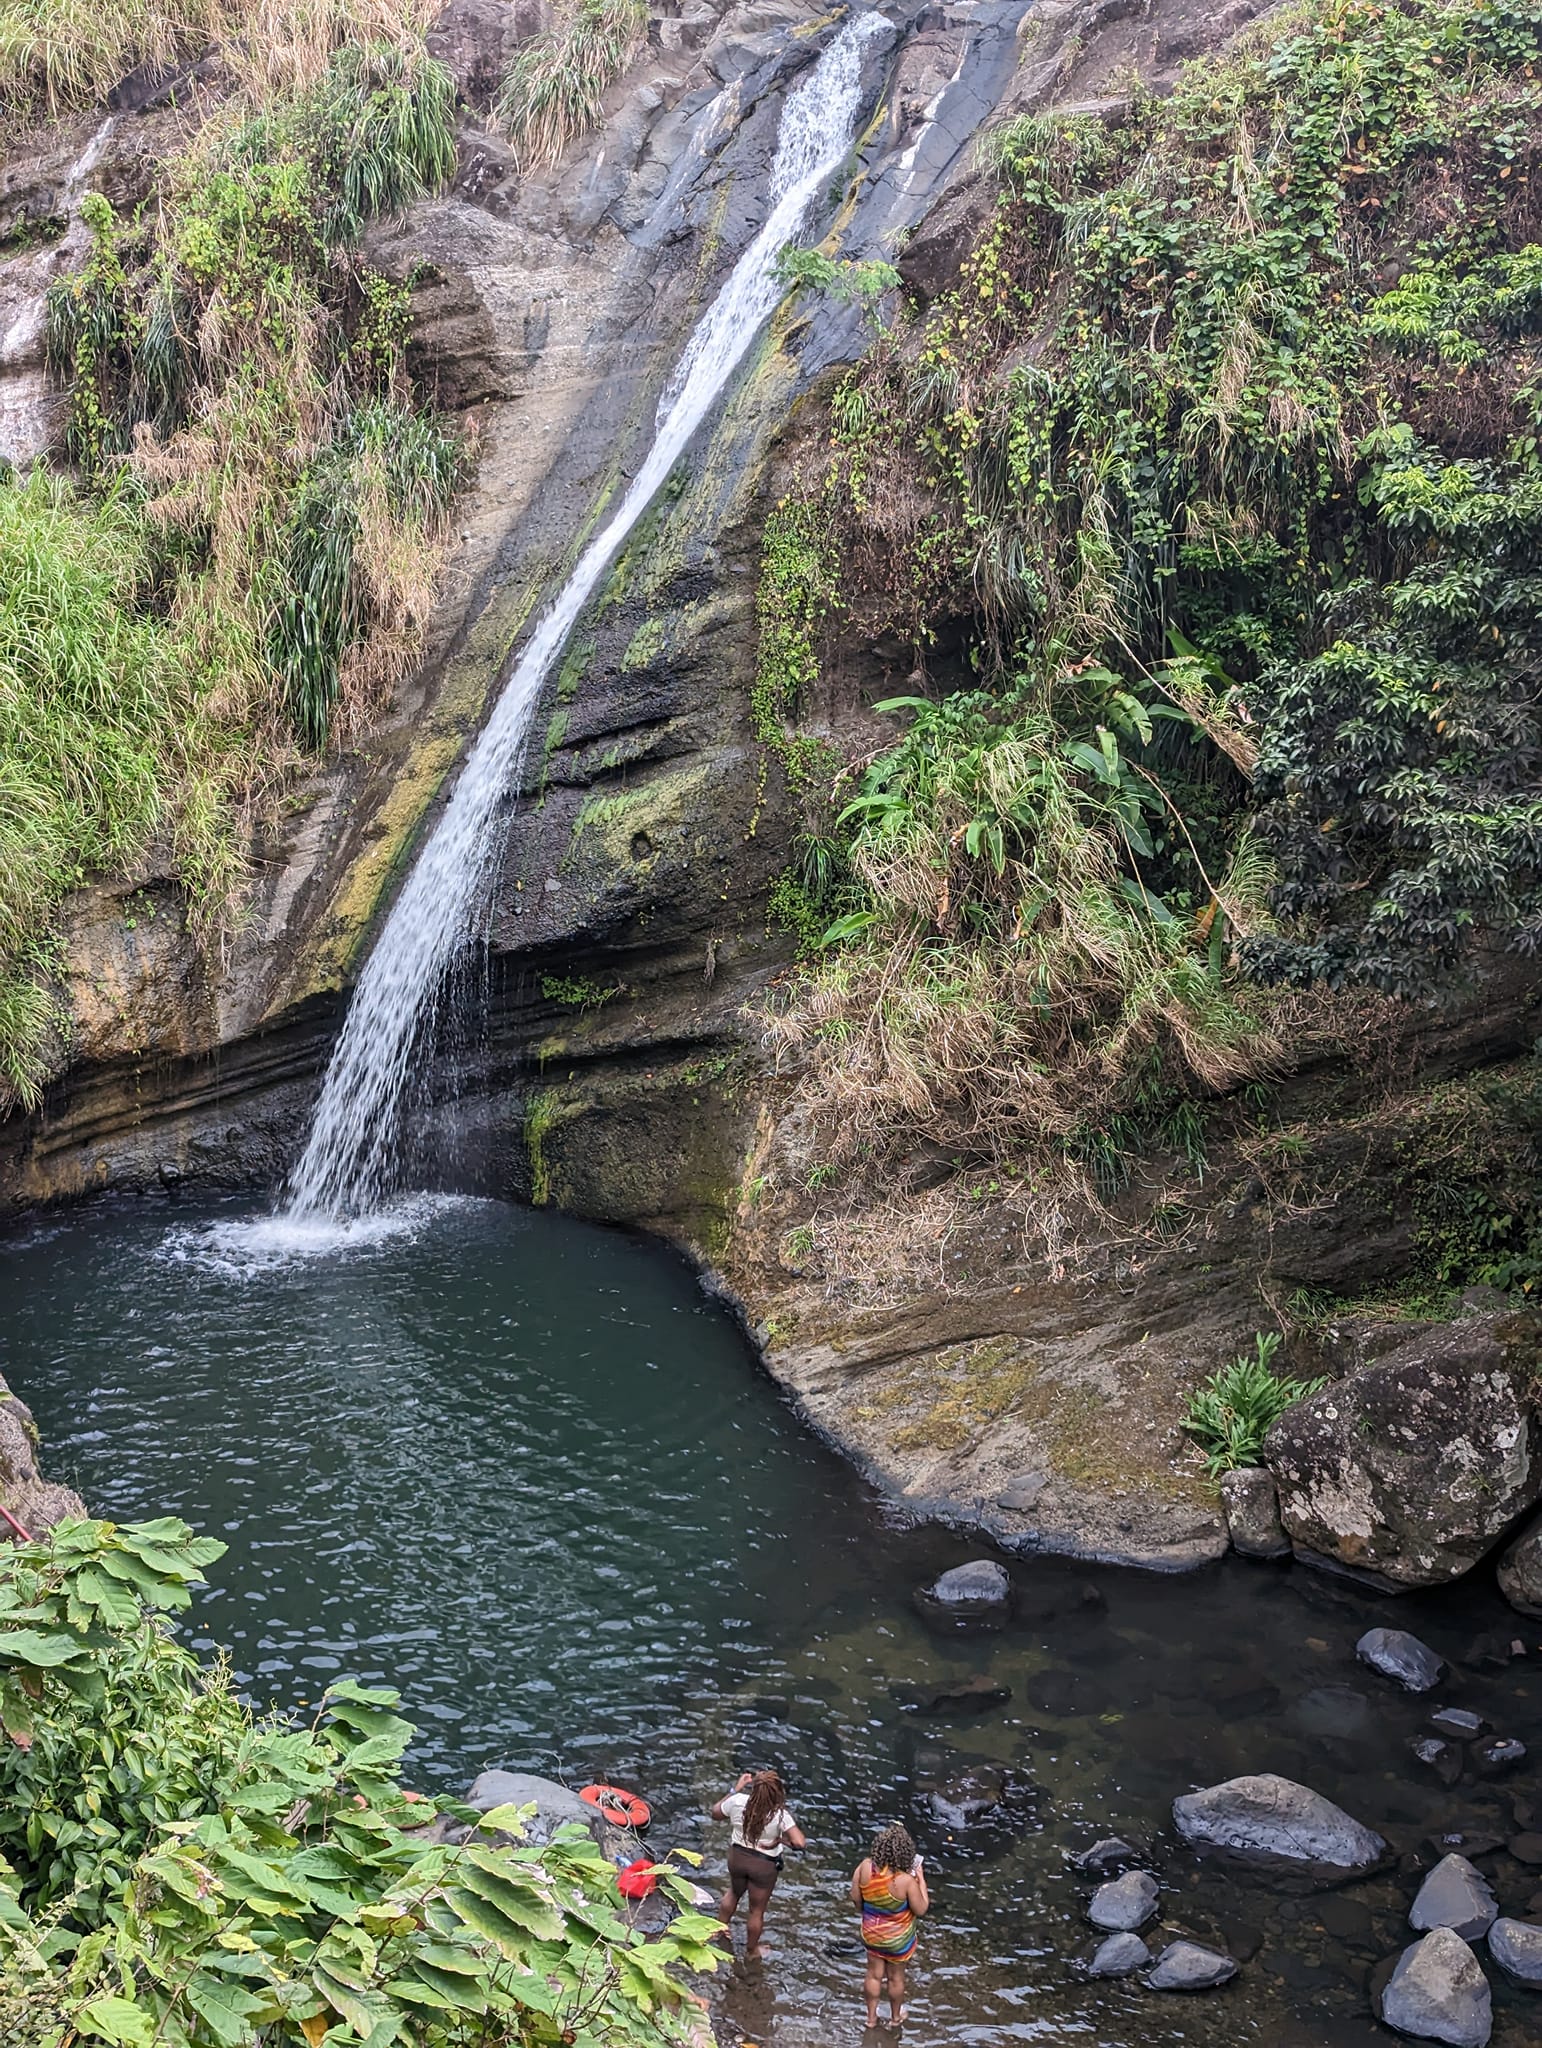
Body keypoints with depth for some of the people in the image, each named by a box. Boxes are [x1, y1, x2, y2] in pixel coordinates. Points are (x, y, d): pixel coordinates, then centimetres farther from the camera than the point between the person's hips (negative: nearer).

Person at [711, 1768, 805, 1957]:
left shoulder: (738, 1801, -21)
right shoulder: (780, 1814, -29)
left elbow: (716, 1813, 0)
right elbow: (799, 1843, -34)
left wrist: (736, 1789, 3)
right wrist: (781, 1840, -14)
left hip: (737, 1857, 3)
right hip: (764, 1865, -3)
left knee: (733, 1893, 35)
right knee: (757, 1911, 21)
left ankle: (721, 1928, 55)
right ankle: (751, 1949, 41)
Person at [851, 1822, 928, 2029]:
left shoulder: (865, 1867, -24)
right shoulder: (906, 1880, -34)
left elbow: (855, 1898, -10)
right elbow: (920, 1909, -19)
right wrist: (921, 1880, -13)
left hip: (871, 1933, 3)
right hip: (898, 1939, -3)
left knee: (874, 1974, 24)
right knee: (896, 1977, 22)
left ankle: (871, 2016, 42)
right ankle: (895, 2017, 44)